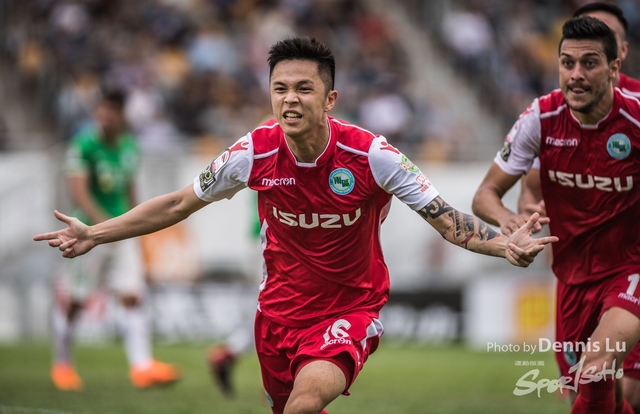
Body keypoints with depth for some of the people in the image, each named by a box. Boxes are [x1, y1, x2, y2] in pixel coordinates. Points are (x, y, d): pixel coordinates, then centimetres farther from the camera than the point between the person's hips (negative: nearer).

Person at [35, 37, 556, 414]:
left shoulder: (371, 155, -19)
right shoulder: (255, 153, -12)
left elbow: (446, 218, -15)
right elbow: (178, 204, 2)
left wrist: (505, 244, -33)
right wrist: (95, 234, -1)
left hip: (351, 308, -4)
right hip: (281, 307, 4)